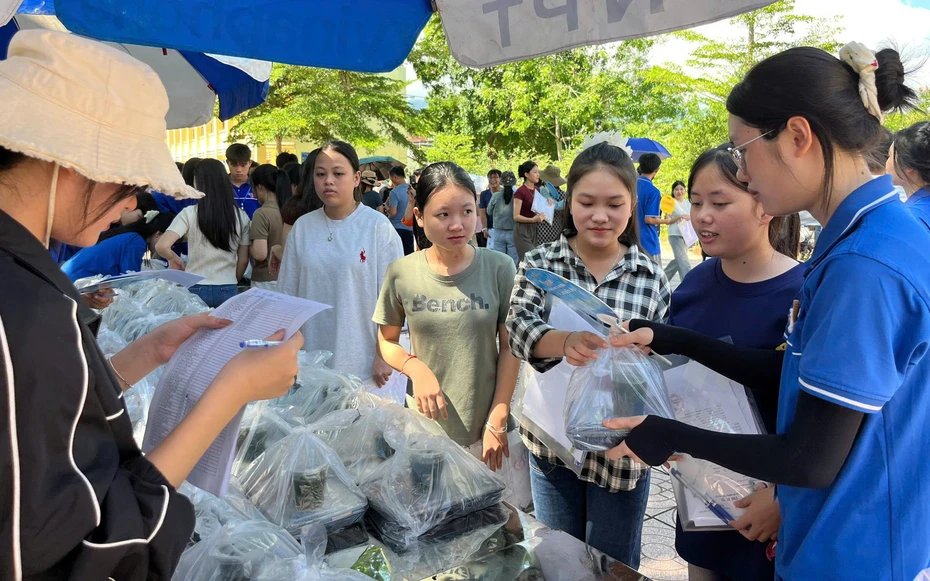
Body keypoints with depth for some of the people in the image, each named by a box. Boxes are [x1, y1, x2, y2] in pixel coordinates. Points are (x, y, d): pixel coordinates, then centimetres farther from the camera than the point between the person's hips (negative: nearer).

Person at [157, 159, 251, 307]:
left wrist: (174, 259, 5)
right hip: (228, 291, 2)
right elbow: (243, 260, 6)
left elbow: (161, 246, -16)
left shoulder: (189, 214, -8)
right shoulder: (241, 216, 0)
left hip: (196, 289, -2)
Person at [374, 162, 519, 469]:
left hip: (484, 425, -1)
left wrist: (497, 422, -5)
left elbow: (510, 348, -4)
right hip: (425, 425, 1)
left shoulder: (499, 268, -9)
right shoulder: (401, 273, -6)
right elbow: (387, 341, 5)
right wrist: (416, 368, -15)